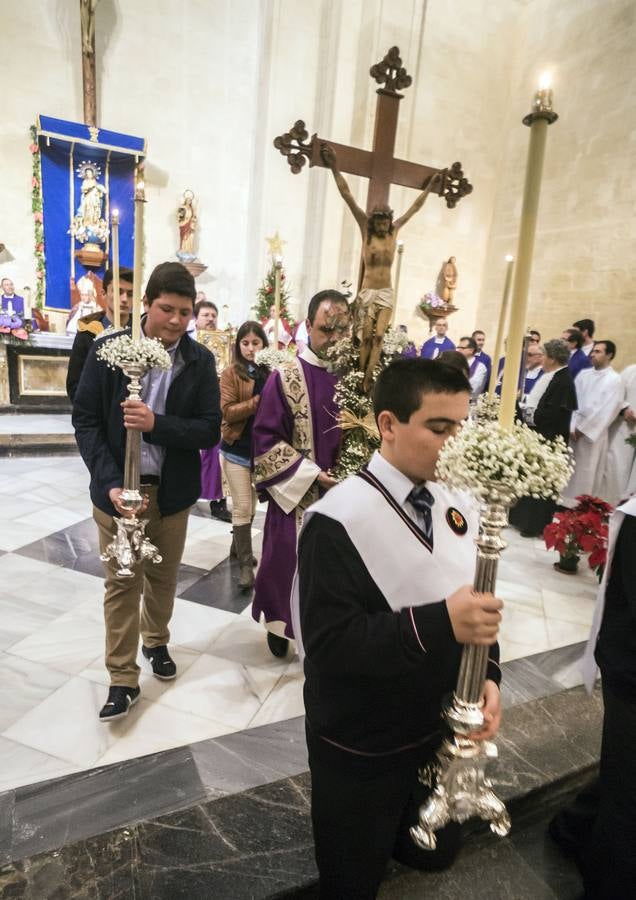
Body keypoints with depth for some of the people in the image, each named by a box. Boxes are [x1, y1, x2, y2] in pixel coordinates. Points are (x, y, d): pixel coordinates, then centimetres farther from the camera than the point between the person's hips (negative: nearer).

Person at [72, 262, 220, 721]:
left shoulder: (200, 360, -5)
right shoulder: (108, 349, -8)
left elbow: (210, 430, -9)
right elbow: (86, 421, -8)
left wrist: (157, 423, -26)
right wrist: (110, 483, -19)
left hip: (172, 491, 2)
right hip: (119, 489, -1)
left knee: (164, 577, 19)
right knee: (122, 584, 8)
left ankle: (156, 640, 46)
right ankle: (123, 680, 24)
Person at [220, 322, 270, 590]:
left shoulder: (271, 373, 1)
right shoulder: (231, 373, -7)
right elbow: (228, 411, -15)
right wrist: (258, 402, -25)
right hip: (237, 448, -3)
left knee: (251, 505, 17)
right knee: (242, 507, -1)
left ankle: (239, 546, 38)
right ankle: (245, 564, 9)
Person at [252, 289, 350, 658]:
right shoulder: (285, 378, -9)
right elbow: (265, 439, -10)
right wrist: (311, 474, -16)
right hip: (297, 493, -3)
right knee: (289, 563, 12)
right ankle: (279, 622, 37)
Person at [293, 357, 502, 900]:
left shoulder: (460, 506, -6)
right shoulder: (340, 519, -27)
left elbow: (477, 606, 3)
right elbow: (328, 642, -29)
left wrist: (487, 676, -13)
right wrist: (440, 623, -37)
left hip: (441, 729, 6)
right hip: (360, 747, -5)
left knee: (436, 855, 30)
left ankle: (386, 834, 57)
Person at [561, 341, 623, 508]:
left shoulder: (614, 379, -5)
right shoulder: (583, 374, 9)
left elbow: (607, 410, -11)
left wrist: (583, 429, -11)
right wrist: (572, 427, -6)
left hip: (594, 432, -5)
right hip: (574, 427, 5)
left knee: (586, 471, 0)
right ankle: (565, 500, 17)